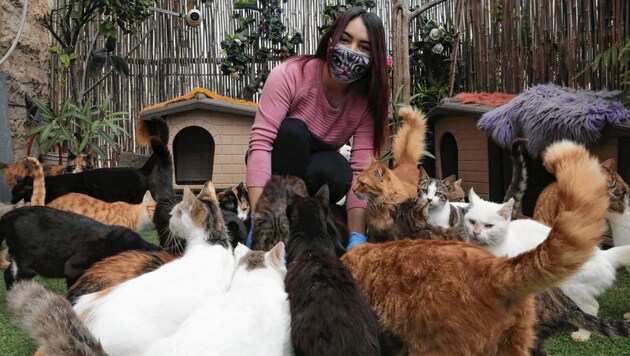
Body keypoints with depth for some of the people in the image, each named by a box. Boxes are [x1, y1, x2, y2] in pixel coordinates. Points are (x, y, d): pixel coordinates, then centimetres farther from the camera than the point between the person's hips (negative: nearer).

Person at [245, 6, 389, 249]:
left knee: (338, 175, -34)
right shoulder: (290, 75, -27)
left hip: (319, 167, 2)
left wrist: (357, 236, -37)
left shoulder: (368, 100, -18)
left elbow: (361, 170, -25)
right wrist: (259, 216, -45)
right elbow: (261, 141, -35)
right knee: (292, 129, -33)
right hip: (279, 166, -1)